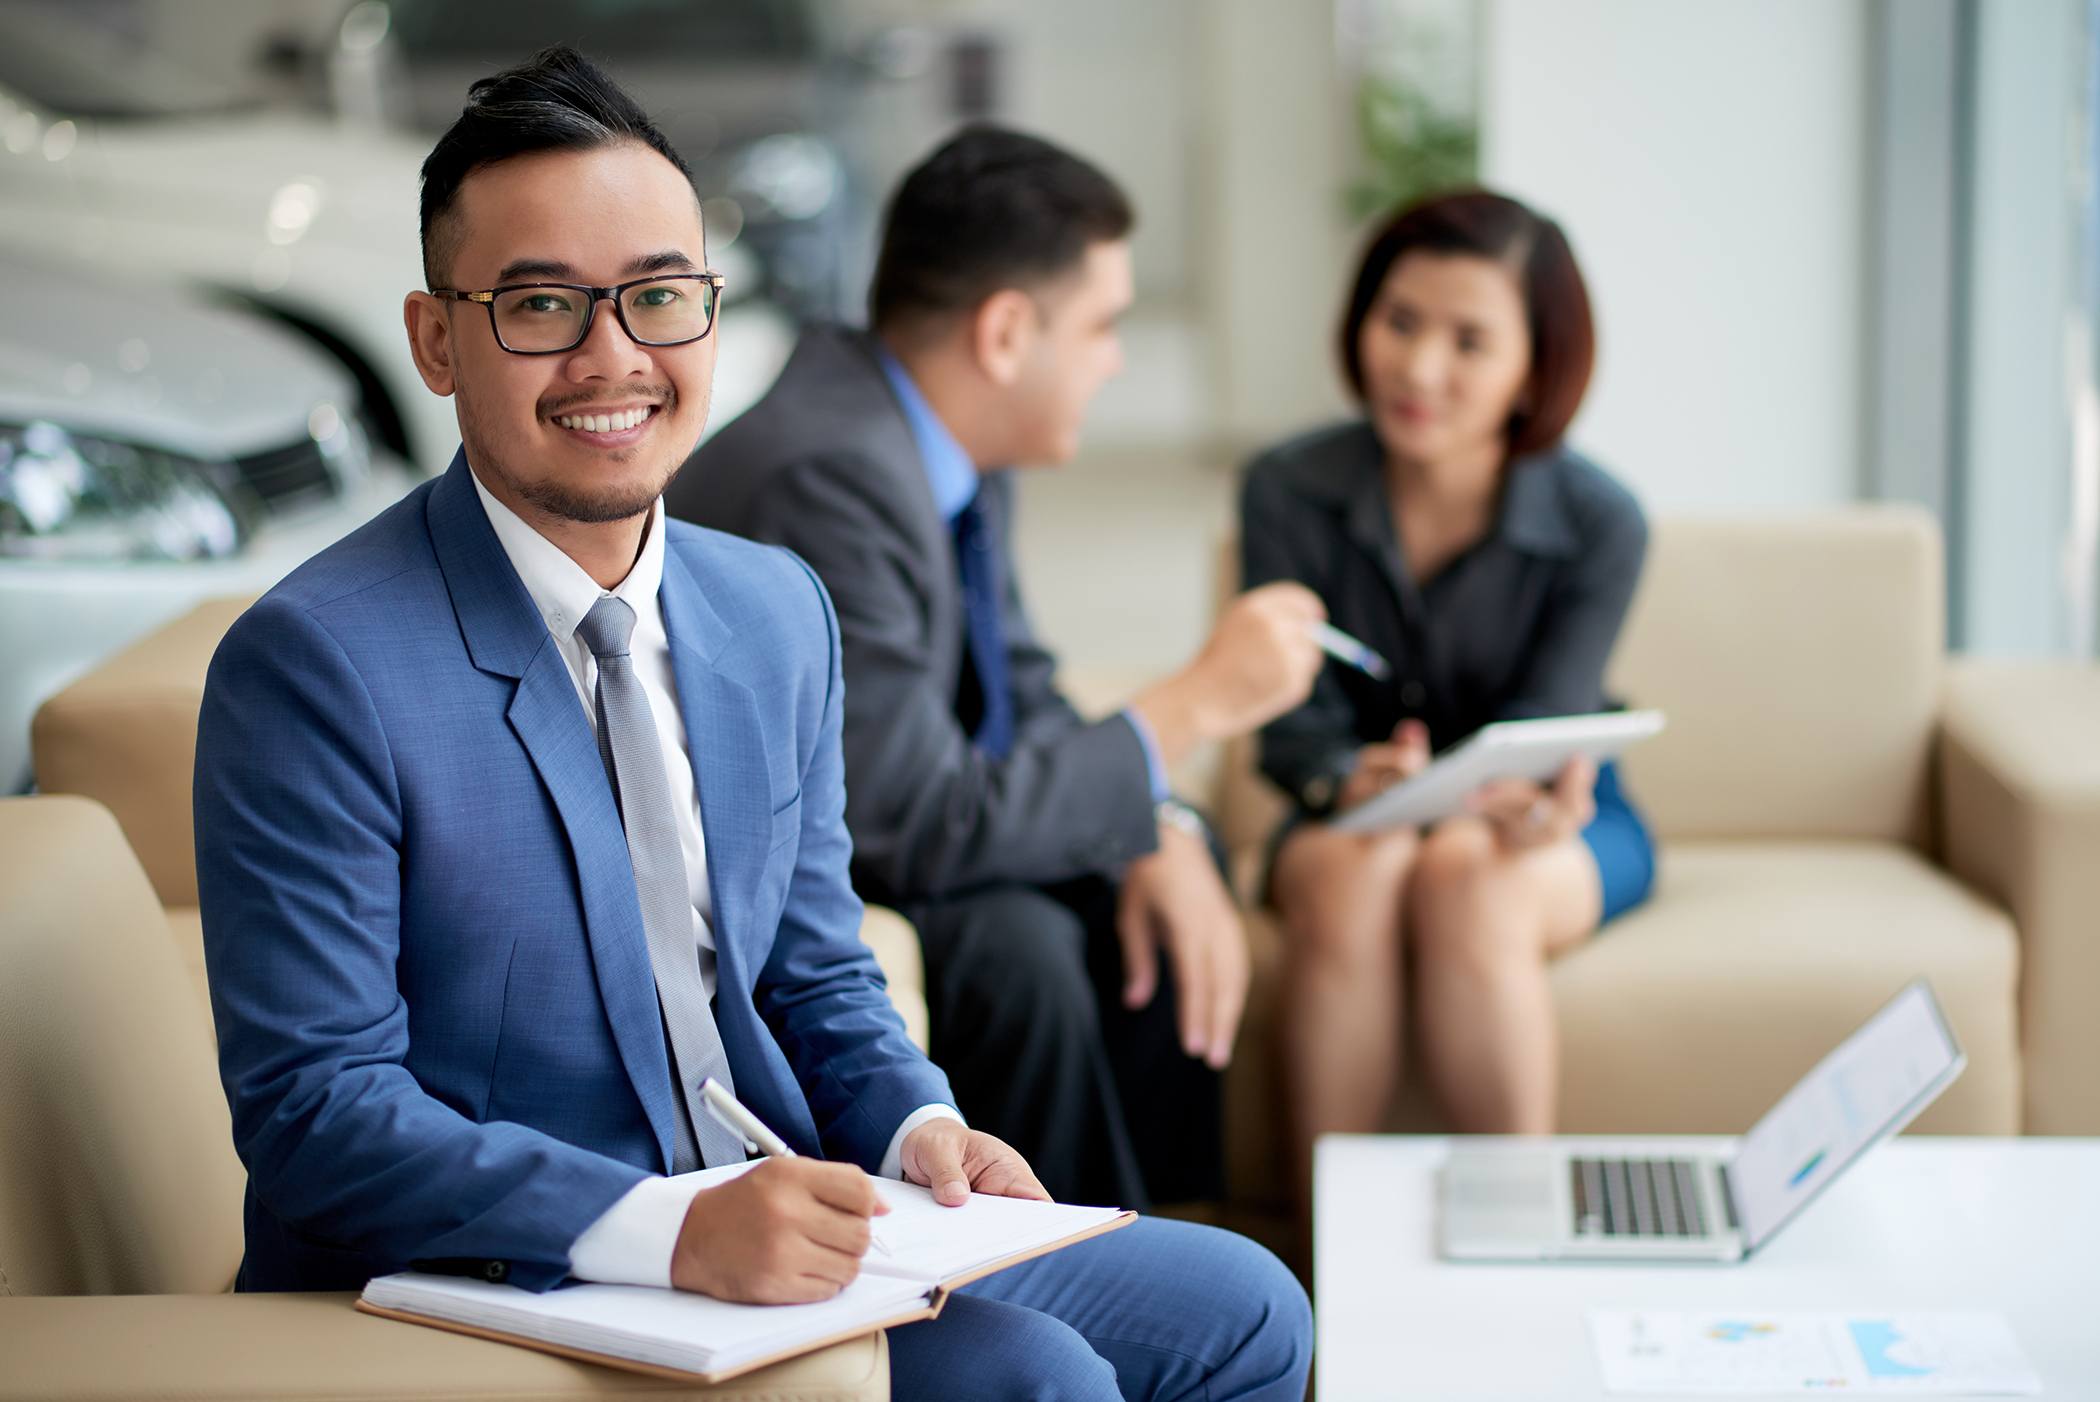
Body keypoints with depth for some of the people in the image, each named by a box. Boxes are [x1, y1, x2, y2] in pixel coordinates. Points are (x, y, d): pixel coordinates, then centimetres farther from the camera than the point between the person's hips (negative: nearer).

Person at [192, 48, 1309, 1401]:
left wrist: (917, 1126, -6)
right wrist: (673, 1228, -30)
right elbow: (315, 1109, -19)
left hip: (762, 1234, 8)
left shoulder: (781, 612, 7)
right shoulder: (314, 667, -17)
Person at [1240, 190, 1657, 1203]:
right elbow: (1296, 729, -11)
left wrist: (1528, 807, -41)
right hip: (1351, 815, 1)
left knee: (1464, 876, -35)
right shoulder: (1289, 493, -11)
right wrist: (1355, 779, -35)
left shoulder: (1599, 525, -13)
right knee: (1355, 872, -35)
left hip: (1553, 828, -1)